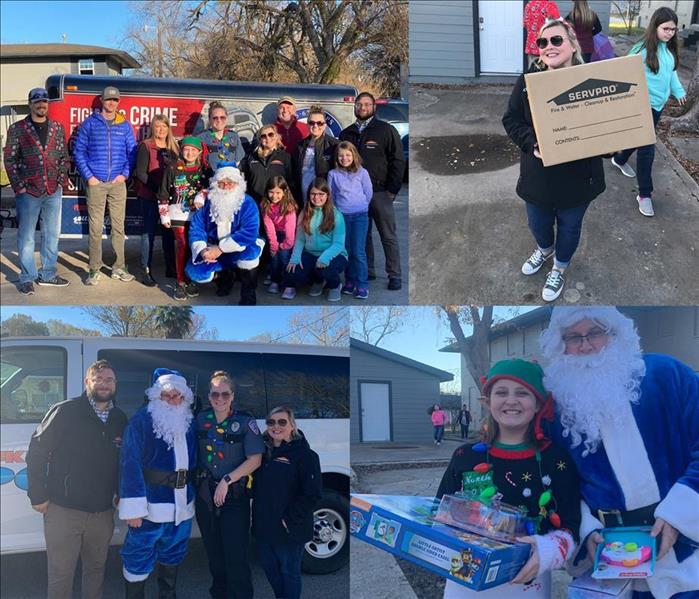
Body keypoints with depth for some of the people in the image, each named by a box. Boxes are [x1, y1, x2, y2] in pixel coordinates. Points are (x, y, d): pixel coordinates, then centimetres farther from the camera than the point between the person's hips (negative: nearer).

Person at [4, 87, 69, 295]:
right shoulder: (17, 129, -1)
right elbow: (10, 160, -2)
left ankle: (47, 275, 21)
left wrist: (61, 181, 2)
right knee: (26, 237, 1)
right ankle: (27, 278, 9)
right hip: (28, 192, -3)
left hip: (53, 192, 4)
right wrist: (19, 187, -8)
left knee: (52, 234, 10)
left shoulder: (57, 128, 9)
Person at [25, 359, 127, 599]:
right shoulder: (65, 412, -8)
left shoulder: (120, 420, 6)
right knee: (60, 574, 3)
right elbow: (36, 451, -6)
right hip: (63, 510, -4)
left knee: (96, 569, 17)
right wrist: (38, 495, -8)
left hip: (102, 512, 4)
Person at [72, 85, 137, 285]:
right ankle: (95, 269, 4)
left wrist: (125, 173, -2)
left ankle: (119, 267, 12)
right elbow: (79, 151, 3)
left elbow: (132, 152, 11)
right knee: (96, 227, -2)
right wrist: (88, 176, -6)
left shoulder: (125, 125, 9)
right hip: (95, 183, -2)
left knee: (118, 226, 5)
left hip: (118, 183, 2)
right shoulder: (89, 123, 4)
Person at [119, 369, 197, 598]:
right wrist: (133, 507, -22)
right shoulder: (141, 420, -11)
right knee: (139, 559, 0)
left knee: (172, 555, 20)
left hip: (182, 506, 6)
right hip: (151, 505, -6)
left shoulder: (189, 422, 7)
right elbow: (130, 464, -17)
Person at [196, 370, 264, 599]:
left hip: (235, 496, -4)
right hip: (205, 494, 5)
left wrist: (227, 481, -14)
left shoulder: (245, 422, -10)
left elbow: (255, 460, -11)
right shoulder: (201, 419, 2)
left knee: (236, 556, -6)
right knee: (213, 553, 16)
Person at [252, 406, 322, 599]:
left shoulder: (304, 454, -13)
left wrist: (290, 519, -19)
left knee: (289, 572, 9)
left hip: (288, 530, -6)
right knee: (269, 567, 19)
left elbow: (312, 493, -18)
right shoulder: (264, 451, 6)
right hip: (263, 526, 6)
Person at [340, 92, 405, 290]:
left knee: (388, 236, -3)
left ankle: (394, 275, 1)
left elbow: (398, 161, -2)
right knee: (361, 235, 9)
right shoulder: (346, 134, 15)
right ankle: (366, 271, 18)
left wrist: (392, 190, -8)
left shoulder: (386, 130, 2)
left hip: (379, 192, -4)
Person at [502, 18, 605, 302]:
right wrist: (532, 142, -22)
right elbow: (511, 119, -4)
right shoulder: (528, 80, -9)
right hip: (538, 174, 2)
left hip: (576, 175, -2)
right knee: (538, 222, 23)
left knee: (569, 225, 18)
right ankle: (545, 249, 58)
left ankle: (559, 267, 47)